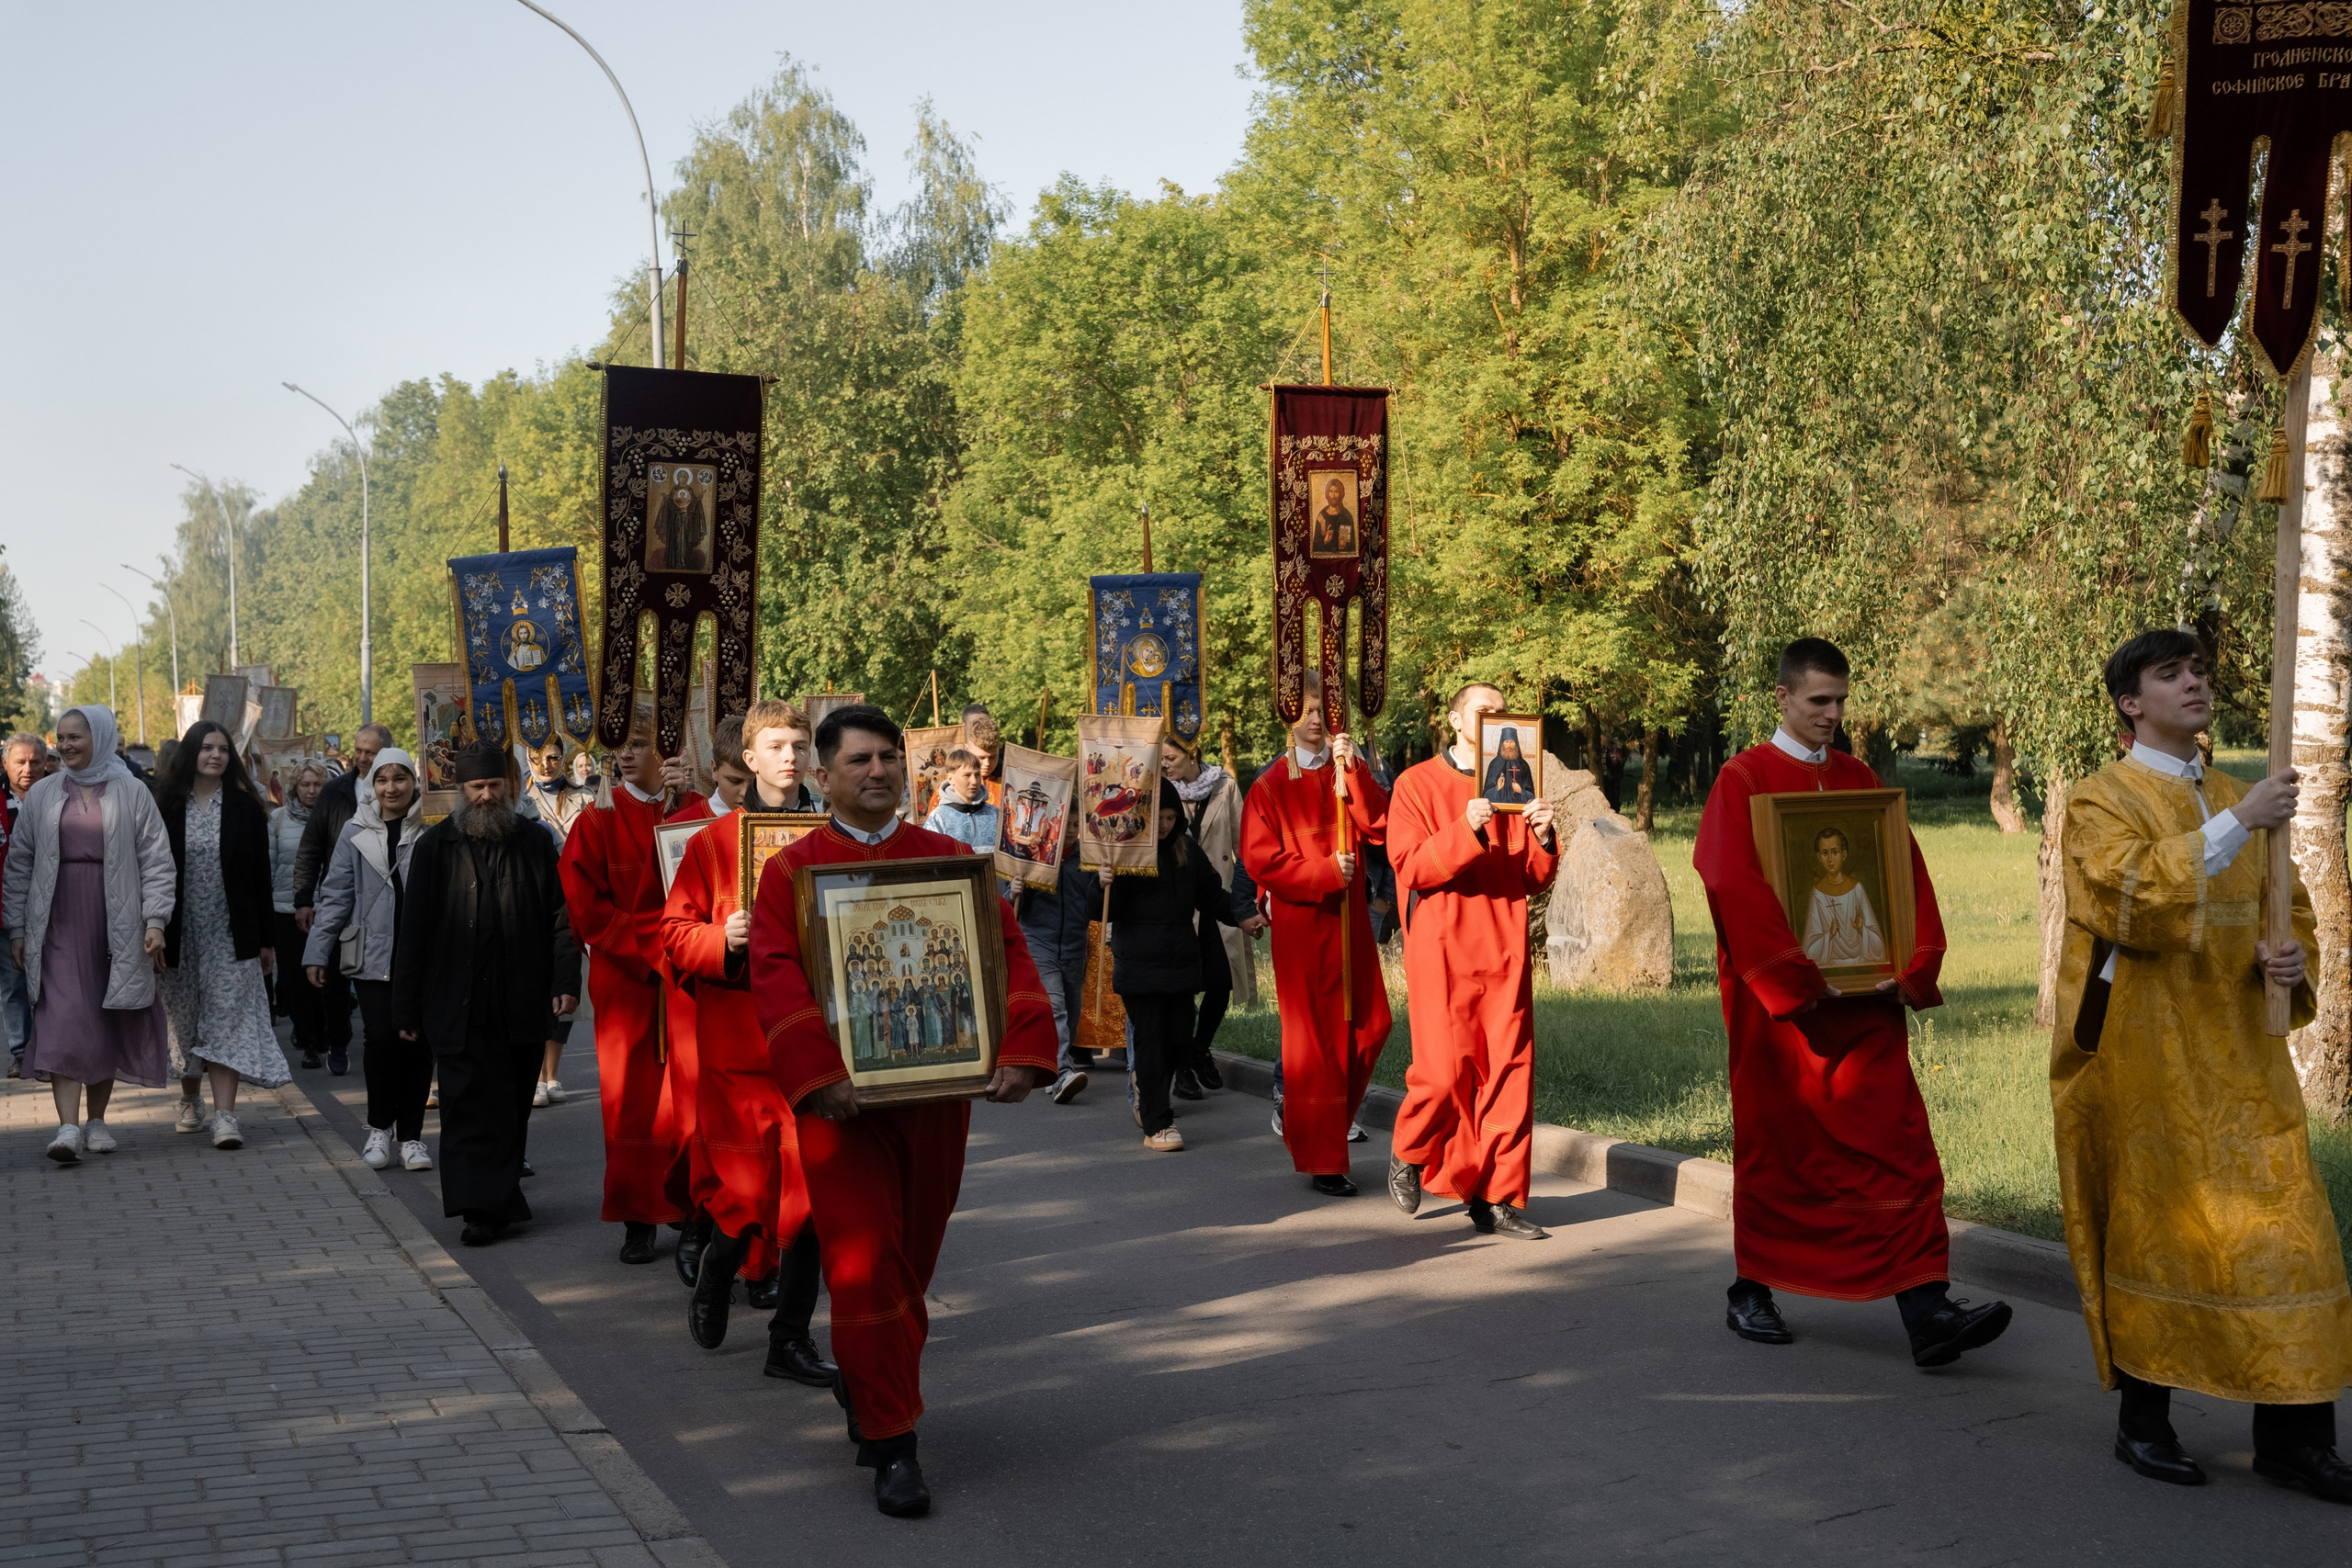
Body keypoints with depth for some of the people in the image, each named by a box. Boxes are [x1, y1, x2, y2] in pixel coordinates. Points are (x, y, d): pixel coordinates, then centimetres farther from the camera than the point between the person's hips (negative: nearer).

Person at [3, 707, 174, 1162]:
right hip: (58, 927, 0)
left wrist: (155, 920, -7)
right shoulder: (40, 795, 8)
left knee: (109, 1023, 7)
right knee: (62, 1022, -11)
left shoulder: (131, 794, 3)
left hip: (116, 928, 0)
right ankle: (68, 1127, -16)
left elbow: (157, 863, 2)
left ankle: (96, 1120, 20)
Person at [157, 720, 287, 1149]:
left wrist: (265, 938, 0)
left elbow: (261, 874, 2)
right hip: (181, 932, 2)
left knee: (226, 1021, -8)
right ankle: (189, 1100, 31)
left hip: (230, 934, -2)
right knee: (184, 1018, 12)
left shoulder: (245, 807, 2)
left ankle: (225, 1115, -13)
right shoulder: (168, 807, 2)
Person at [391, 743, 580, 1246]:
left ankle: (499, 1197, 24)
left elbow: (561, 917, 5)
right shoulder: (435, 846, 5)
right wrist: (407, 1008, 3)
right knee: (471, 1105, -7)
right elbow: (413, 931, 5)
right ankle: (481, 1205, -6)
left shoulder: (535, 843, 7)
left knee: (512, 1106, 10)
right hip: (459, 1008, -1)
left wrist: (566, 981, -7)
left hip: (522, 1006, 1)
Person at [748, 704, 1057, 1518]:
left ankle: (865, 1387, 40)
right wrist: (819, 1075, -26)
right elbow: (775, 979, -12)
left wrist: (1018, 1052, -16)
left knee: (912, 1260, 14)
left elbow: (1007, 954, 0)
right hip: (841, 1102, -3)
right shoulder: (791, 871, 0)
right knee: (864, 1265, -5)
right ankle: (891, 1446, 3)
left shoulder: (952, 860, 7)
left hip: (937, 1093, 3)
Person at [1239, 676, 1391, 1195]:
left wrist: (1350, 772, -15)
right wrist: (1324, 871, -16)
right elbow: (1259, 859, -9)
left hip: (1348, 918, 5)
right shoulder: (1271, 787, -1)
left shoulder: (1349, 774, 10)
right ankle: (1323, 1161, 4)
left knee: (1370, 1026, 5)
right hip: (1300, 922, -4)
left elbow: (1379, 827, -6)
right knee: (1313, 1036, -2)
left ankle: (1302, 1115, 25)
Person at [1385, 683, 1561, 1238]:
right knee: (1444, 1071, -9)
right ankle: (1410, 1154, 21)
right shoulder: (1417, 784, 2)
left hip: (1504, 950, 4)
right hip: (1443, 950, -4)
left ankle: (1497, 1197, 7)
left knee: (1509, 1072, 0)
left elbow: (1535, 880, 12)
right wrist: (1466, 830, -23)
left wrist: (1543, 838, -8)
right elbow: (1411, 868, -10)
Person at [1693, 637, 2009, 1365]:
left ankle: (1927, 1312, -9)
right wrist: (1808, 976, -18)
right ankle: (1752, 1292, 24)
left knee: (1901, 1148, -6)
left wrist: (1911, 967, -7)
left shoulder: (1860, 779, 12)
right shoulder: (1743, 780, -3)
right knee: (1773, 1148, 8)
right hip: (1779, 1001, -4)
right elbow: (1738, 890, -13)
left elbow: (1904, 875, 8)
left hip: (1866, 1003, 4)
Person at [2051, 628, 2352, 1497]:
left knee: (2278, 1227, 0)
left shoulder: (2235, 801, 15)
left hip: (2237, 1054, 5)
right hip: (2143, 1054, -5)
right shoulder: (2101, 801, -3)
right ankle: (2143, 1420, 13)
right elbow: (2136, 893, -22)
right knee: (2149, 1224, 0)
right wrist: (2237, 824, -24)